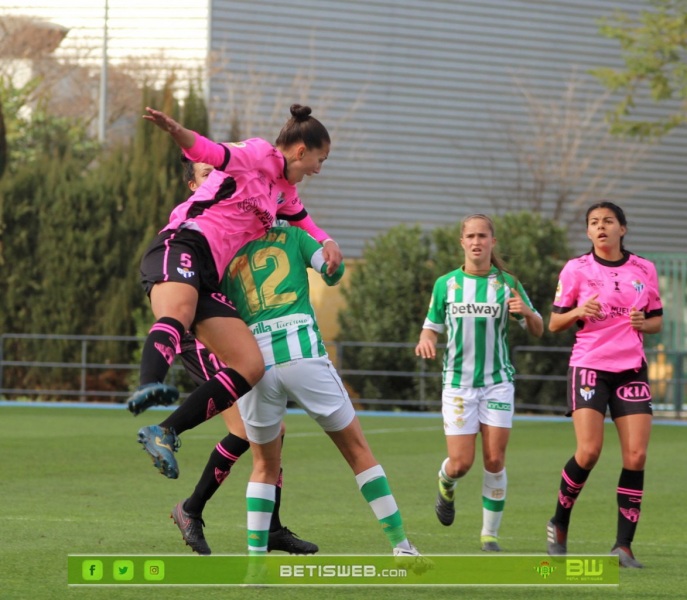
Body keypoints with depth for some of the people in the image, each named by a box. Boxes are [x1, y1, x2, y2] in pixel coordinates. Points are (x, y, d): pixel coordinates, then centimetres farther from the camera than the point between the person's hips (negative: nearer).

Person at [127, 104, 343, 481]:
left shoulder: (285, 192, 30)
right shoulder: (261, 155, 5)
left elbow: (305, 224, 48)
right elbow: (210, 153, -12)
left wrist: (327, 243, 24)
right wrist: (176, 131, -35)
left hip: (207, 280, 9)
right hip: (182, 247, -9)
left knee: (251, 367, -7)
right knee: (178, 311, -42)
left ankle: (165, 433, -13)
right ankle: (149, 385, -73)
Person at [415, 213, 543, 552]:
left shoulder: (507, 284, 3)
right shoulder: (446, 284, 5)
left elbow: (538, 331, 7)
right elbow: (431, 327, 12)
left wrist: (526, 312, -16)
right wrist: (425, 341, -12)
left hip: (497, 383, 0)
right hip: (458, 383, 0)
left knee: (494, 461, -6)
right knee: (461, 463, -6)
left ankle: (490, 534, 5)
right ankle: (445, 485, 31)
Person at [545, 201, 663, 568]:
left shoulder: (644, 270, 8)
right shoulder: (576, 269, 1)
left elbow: (657, 320, 17)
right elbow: (554, 323, 4)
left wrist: (644, 323, -6)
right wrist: (579, 312, -16)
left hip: (632, 370, 3)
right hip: (589, 367, -3)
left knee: (636, 456, -9)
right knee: (589, 451, -16)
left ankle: (623, 546, -4)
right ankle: (559, 526, 8)